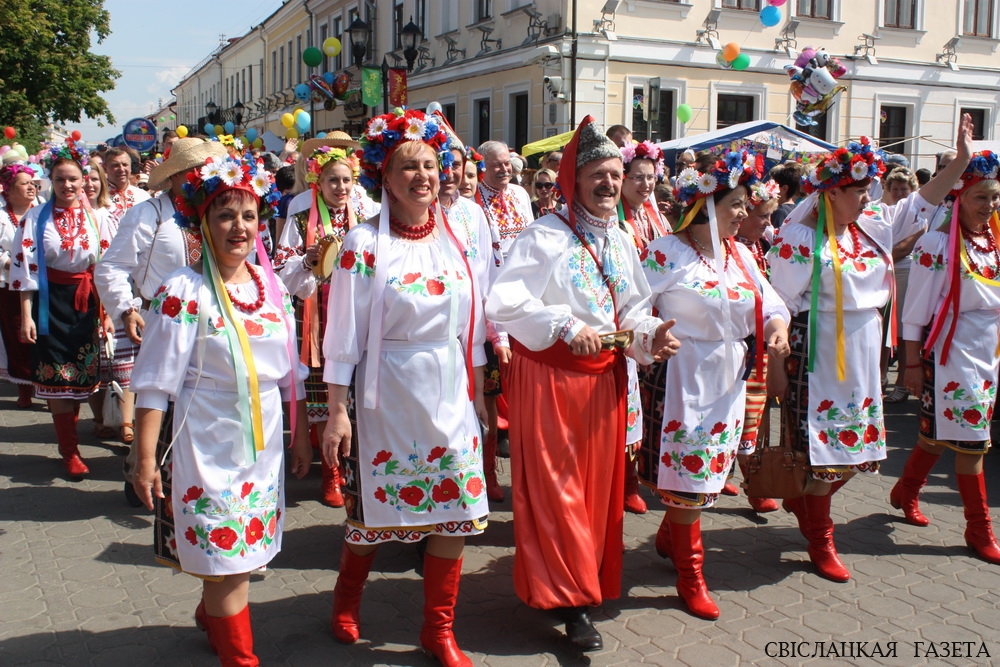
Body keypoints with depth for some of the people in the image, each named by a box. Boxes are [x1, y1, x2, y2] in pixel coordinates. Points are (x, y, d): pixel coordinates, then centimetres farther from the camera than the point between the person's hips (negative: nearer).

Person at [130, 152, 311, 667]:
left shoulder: (271, 286, 4)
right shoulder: (184, 291, -12)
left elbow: (290, 371, 12)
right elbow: (155, 382, -12)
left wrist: (300, 435, 14)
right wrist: (146, 457, -14)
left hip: (264, 444, 6)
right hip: (209, 444, -5)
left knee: (244, 555, 16)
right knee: (226, 555, 0)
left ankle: (210, 616, 43)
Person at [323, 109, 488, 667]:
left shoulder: (456, 237, 4)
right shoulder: (365, 243, -9)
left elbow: (472, 327, 10)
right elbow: (344, 335, -7)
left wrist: (478, 395, 10)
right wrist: (338, 411, -9)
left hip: (451, 393, 4)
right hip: (387, 394, -4)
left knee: (455, 511, 5)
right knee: (375, 507, 10)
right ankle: (347, 599, 40)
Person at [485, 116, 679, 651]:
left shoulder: (621, 242, 11)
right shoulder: (545, 236, -12)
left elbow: (631, 310, 15)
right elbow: (503, 304, -21)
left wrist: (651, 334, -6)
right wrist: (567, 328, -25)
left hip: (604, 377, 7)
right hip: (550, 375, -7)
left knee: (600, 483, 13)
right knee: (555, 488, -1)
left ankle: (587, 580, 29)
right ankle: (570, 597, 10)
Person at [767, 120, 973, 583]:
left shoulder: (874, 225, 6)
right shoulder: (799, 236, -14)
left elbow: (921, 204, 19)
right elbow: (781, 304, -14)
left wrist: (961, 159, 10)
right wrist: (775, 365, -14)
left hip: (863, 352, 7)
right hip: (818, 354, -7)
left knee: (857, 445, 13)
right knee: (823, 445, 1)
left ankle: (801, 498, 38)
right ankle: (820, 541, 19)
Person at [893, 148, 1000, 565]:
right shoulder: (938, 243, -12)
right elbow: (916, 307, -11)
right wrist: (912, 363, -11)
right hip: (951, 351, -7)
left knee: (938, 433, 16)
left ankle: (905, 492, 35)